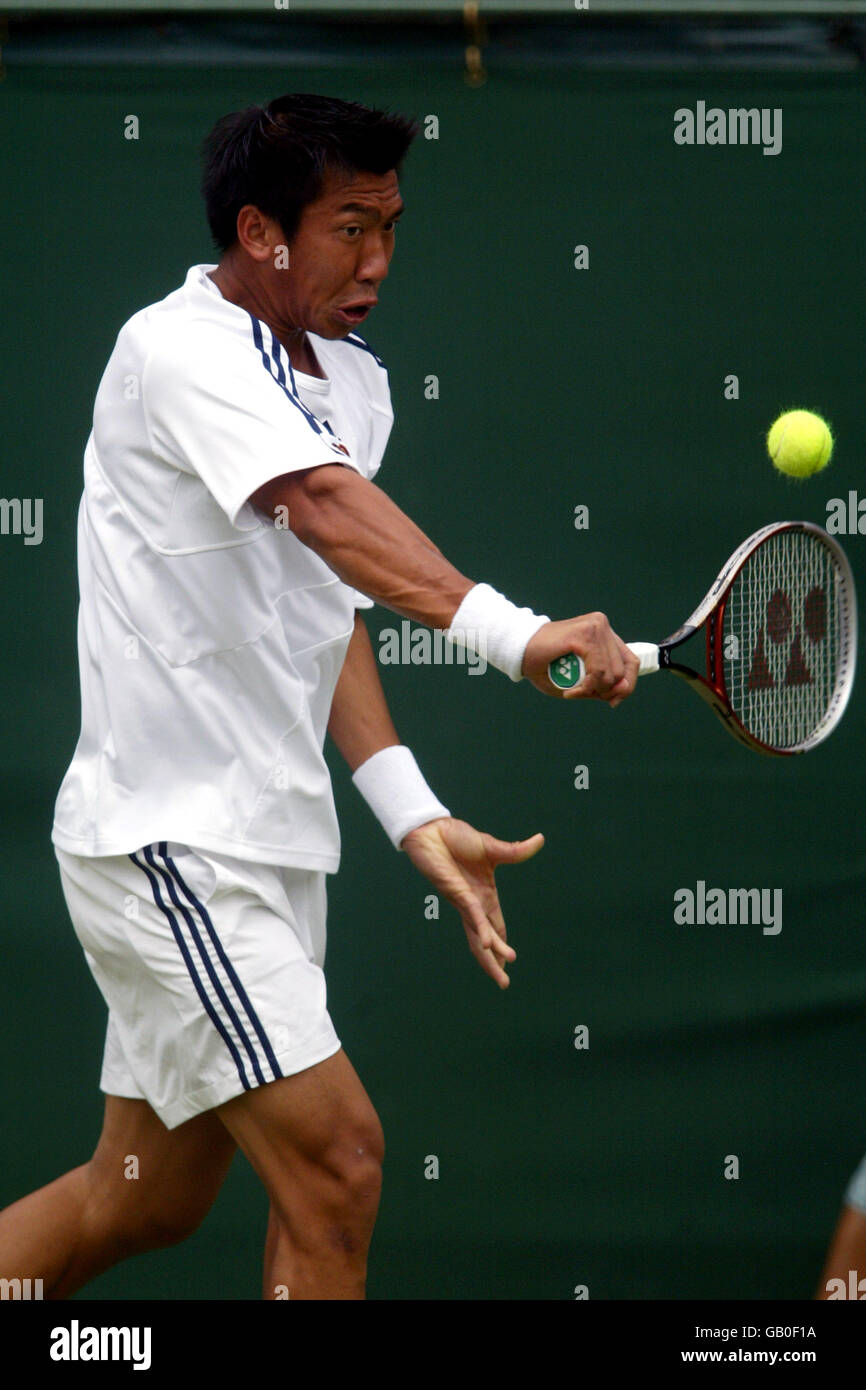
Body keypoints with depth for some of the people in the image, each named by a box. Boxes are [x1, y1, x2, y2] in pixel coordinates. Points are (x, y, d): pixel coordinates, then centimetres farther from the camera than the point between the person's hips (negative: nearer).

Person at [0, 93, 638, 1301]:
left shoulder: (352, 385, 11)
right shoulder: (182, 349, -18)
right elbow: (325, 509, -35)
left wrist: (412, 814, 2)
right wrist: (507, 633, -50)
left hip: (267, 843, 9)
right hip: (168, 838, -9)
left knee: (147, 1196, 16)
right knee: (337, 1164, -13)